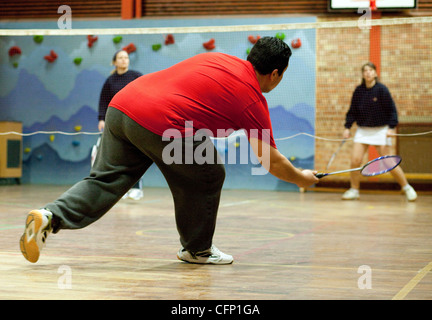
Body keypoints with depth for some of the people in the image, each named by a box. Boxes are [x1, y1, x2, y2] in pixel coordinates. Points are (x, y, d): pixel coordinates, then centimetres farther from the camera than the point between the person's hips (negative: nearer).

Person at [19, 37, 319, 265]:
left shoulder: (219, 59, 22)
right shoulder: (254, 100, 6)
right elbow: (272, 162, 11)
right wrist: (302, 177, 28)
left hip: (122, 105, 7)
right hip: (162, 126, -7)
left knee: (105, 179, 13)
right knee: (208, 176, 14)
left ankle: (50, 216, -5)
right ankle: (197, 249, 26)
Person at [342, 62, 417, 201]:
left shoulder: (382, 89, -9)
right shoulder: (358, 91, 1)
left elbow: (392, 110, -6)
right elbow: (352, 111, 8)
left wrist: (391, 127, -14)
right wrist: (347, 127, 0)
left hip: (380, 130, -3)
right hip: (363, 130, 3)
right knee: (355, 160, -8)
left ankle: (407, 188, 12)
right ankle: (354, 190, 8)